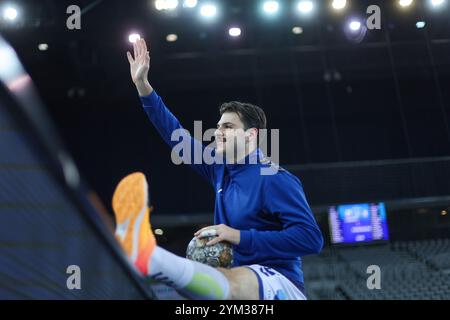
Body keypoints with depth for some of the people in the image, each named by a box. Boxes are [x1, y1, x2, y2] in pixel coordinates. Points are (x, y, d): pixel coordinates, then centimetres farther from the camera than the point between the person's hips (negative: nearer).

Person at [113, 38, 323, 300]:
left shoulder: (274, 179, -10)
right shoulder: (222, 170, 13)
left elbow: (311, 238, -18)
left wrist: (240, 237, -21)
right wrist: (142, 85, 16)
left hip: (281, 287, -10)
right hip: (240, 279, 10)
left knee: (233, 284, -41)